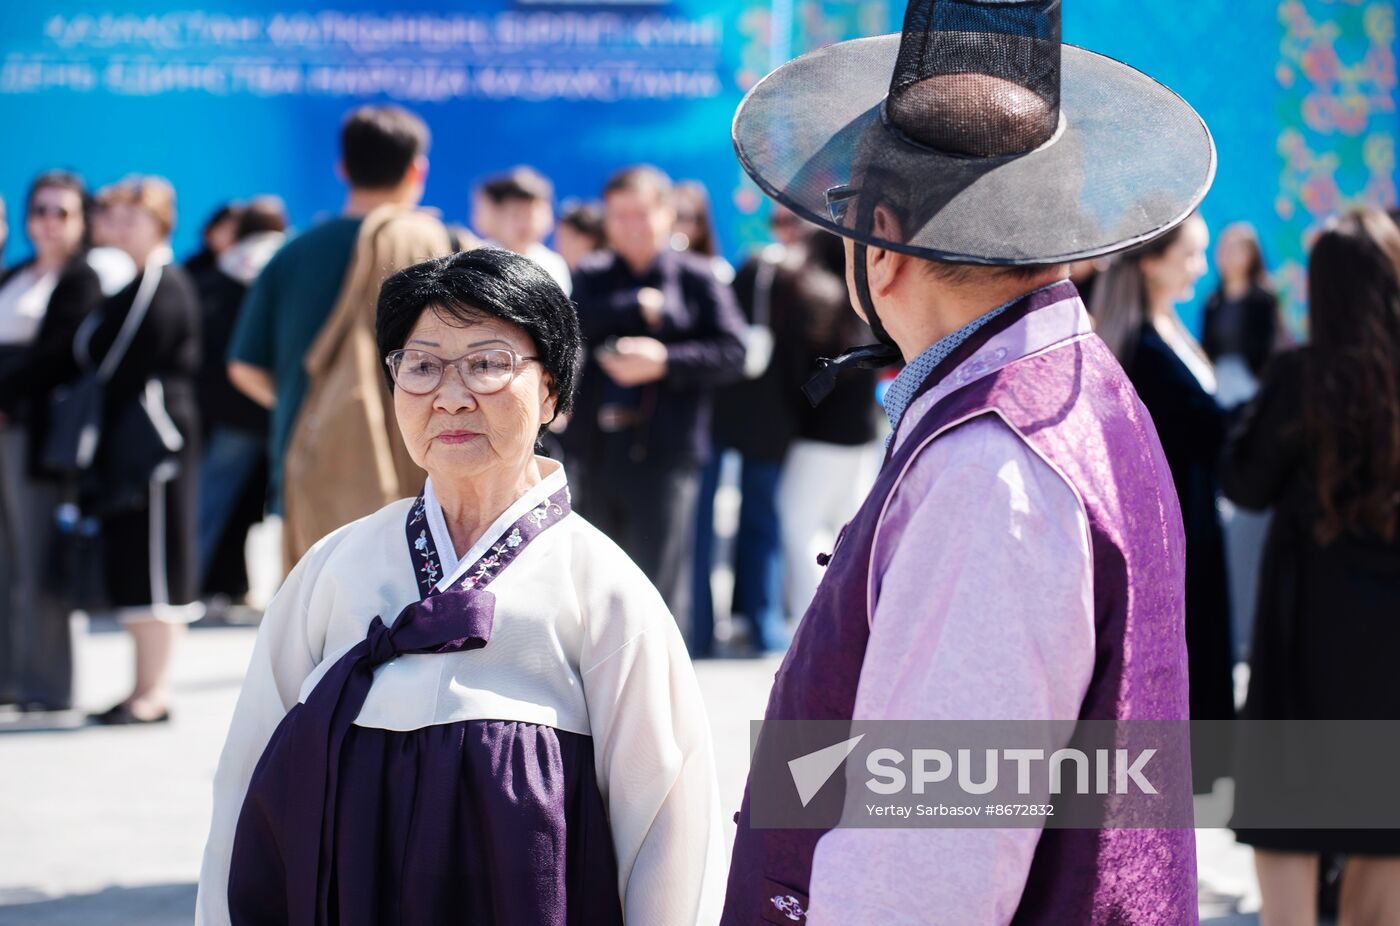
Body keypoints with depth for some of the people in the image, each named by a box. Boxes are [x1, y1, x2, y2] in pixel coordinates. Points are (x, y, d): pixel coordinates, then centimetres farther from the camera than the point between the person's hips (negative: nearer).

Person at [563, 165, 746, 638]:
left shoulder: (697, 278, 4)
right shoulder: (593, 275, 13)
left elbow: (732, 352, -5)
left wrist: (665, 361, -15)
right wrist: (638, 306, -12)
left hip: (663, 452, -4)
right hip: (597, 450, 4)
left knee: (660, 580, -6)